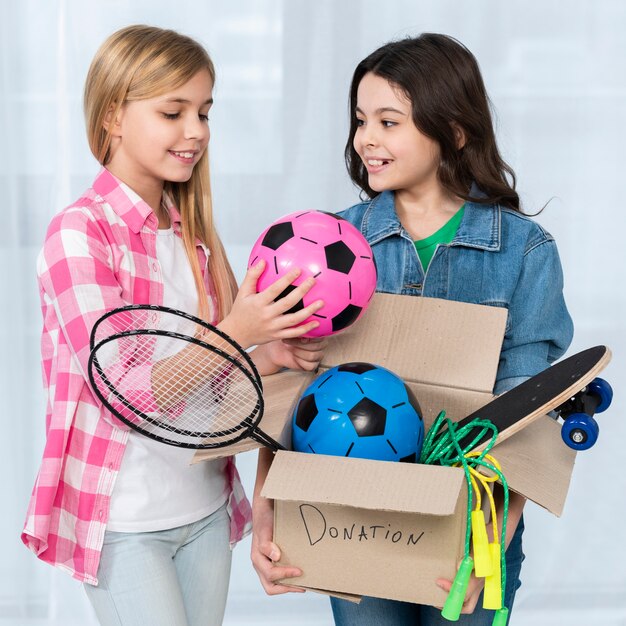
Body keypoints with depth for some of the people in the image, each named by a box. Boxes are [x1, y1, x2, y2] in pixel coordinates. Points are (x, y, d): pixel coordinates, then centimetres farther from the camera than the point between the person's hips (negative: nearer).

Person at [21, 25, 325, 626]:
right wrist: (235, 333, -28)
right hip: (124, 522, -7)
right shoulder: (79, 233, -14)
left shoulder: (192, 235, 8)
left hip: (206, 506, 7)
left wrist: (271, 356, -5)